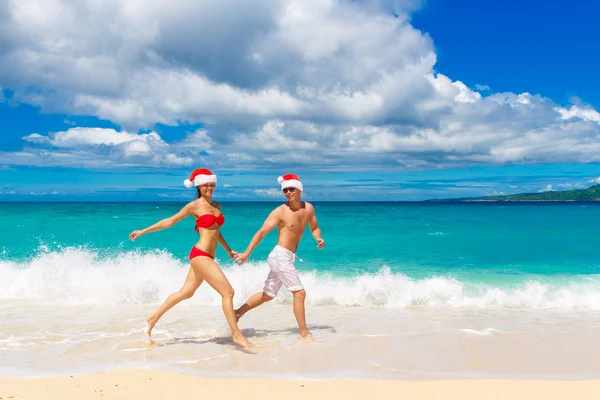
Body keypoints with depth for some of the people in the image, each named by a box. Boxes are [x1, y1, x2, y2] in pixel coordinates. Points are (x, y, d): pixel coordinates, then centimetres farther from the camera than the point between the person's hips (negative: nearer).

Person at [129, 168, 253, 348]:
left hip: (207, 257, 8)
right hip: (200, 255, -8)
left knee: (185, 292, 19)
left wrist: (228, 250, 23)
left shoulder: (216, 205, 14)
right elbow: (170, 221, 3)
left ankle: (154, 318, 35)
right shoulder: (194, 206, -6)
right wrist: (143, 231, 7)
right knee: (228, 292, -11)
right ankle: (237, 334, -4)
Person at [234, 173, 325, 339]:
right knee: (300, 292, -8)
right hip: (280, 256, -8)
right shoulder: (280, 212, -13)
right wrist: (247, 252, -21)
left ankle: (238, 313, 32)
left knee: (268, 294, 18)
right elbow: (262, 232, -15)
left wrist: (319, 239, -4)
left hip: (287, 258, 8)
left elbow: (314, 228, 18)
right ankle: (304, 333, 1)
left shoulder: (308, 208, 5)